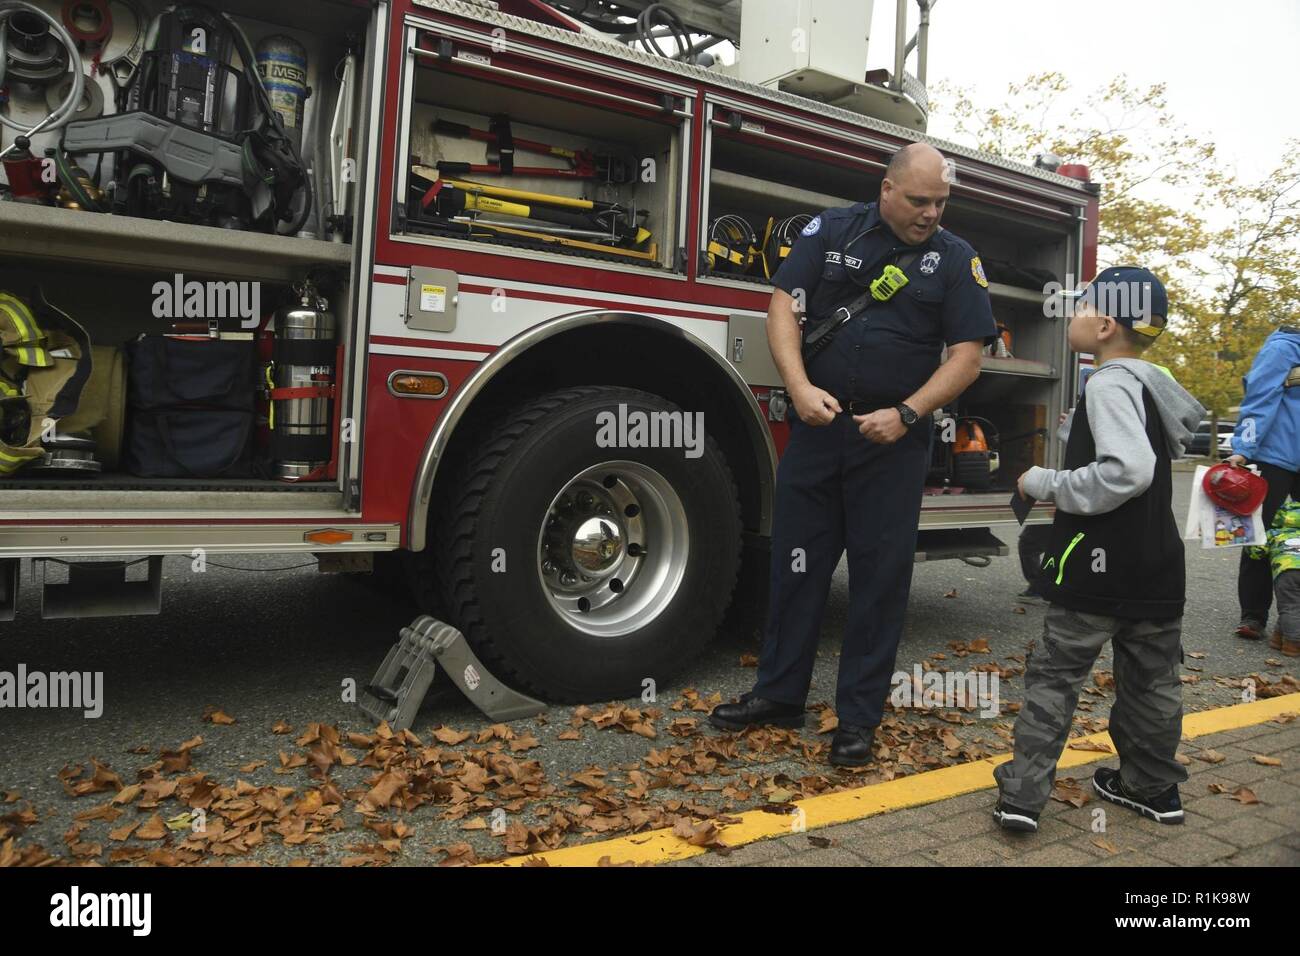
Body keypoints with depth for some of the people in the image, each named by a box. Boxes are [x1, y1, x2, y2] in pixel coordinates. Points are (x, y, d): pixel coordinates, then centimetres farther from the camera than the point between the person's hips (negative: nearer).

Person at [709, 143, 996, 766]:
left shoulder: (956, 259, 3)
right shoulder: (832, 230, 5)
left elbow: (966, 355, -2)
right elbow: (783, 307, -3)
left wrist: (906, 415, -15)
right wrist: (800, 387, -17)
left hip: (894, 441, -1)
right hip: (817, 428, 1)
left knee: (880, 575, 3)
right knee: (796, 561, 7)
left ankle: (859, 716, 16)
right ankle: (779, 694, 22)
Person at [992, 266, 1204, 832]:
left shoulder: (1110, 384, -16)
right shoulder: (1153, 384, 12)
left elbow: (1127, 471, -28)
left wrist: (1046, 484, -18)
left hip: (1099, 565, -8)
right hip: (1158, 567, 9)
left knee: (1054, 676, -1)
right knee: (1152, 680, 18)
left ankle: (1022, 795, 1)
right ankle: (1154, 787, 31)